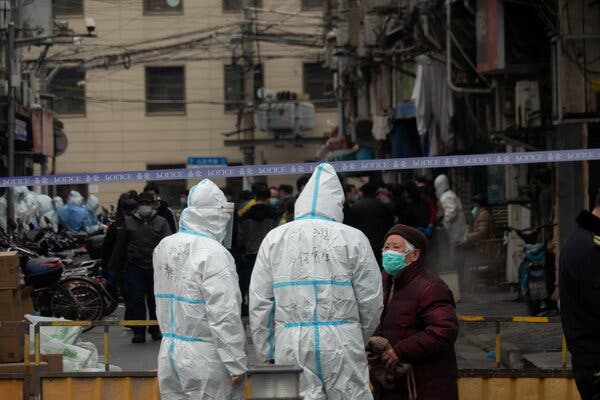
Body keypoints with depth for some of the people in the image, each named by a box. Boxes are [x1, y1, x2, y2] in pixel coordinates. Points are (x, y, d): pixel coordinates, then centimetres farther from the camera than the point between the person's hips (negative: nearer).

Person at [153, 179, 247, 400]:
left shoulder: (163, 247, 8)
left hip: (169, 354, 7)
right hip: (205, 361, -7)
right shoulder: (213, 254, -16)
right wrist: (236, 364, -15)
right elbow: (224, 316, -18)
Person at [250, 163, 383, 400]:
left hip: (290, 347, 2)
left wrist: (266, 352, 15)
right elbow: (371, 300, 3)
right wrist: (359, 339, 20)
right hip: (341, 345, -2)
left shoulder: (274, 239, 6)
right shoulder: (353, 239, -1)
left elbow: (259, 303, 7)